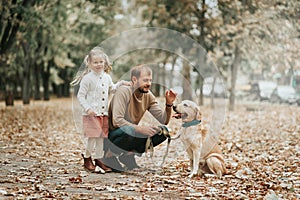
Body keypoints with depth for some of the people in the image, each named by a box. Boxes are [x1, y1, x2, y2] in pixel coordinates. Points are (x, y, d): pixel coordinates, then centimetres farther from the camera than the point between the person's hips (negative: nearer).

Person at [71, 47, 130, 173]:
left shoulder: (106, 77, 10)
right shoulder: (87, 78, -9)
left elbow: (111, 89, 31)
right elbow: (80, 96, -9)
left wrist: (121, 83, 19)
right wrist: (87, 108, -19)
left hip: (103, 113, 6)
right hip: (91, 114, -6)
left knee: (101, 137, 8)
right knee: (92, 137, -9)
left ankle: (99, 159, 18)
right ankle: (87, 158, 9)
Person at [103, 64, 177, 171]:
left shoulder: (148, 96, 0)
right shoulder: (124, 91, -19)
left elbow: (164, 120, -1)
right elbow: (117, 121, -30)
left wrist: (169, 104, -19)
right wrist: (140, 129, -36)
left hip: (132, 133, 7)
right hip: (113, 134, -7)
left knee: (163, 132, -10)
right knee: (129, 132, -39)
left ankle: (128, 155, 3)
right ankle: (110, 154, -8)